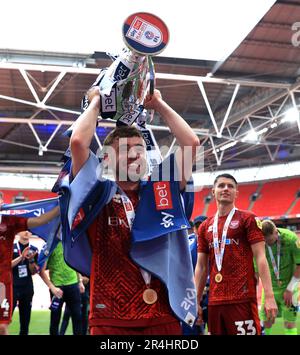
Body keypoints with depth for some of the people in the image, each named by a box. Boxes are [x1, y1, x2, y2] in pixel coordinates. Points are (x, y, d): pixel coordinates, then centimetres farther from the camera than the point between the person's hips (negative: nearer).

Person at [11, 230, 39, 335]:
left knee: (25, 318, 7)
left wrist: (31, 260, -12)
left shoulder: (34, 250, 8)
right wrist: (21, 257, -18)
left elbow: (34, 272, 6)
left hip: (27, 287, 3)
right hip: (12, 286, -3)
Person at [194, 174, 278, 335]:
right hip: (214, 301, 4)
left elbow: (260, 258, -5)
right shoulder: (205, 227, 13)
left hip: (242, 298, -4)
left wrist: (269, 296, -14)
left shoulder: (247, 219, 1)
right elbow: (201, 267, 15)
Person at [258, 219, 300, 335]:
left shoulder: (290, 238, -20)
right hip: (269, 288, 2)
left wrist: (290, 289, -12)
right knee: (265, 323, 3)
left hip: (288, 287, -2)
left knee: (289, 324, -2)